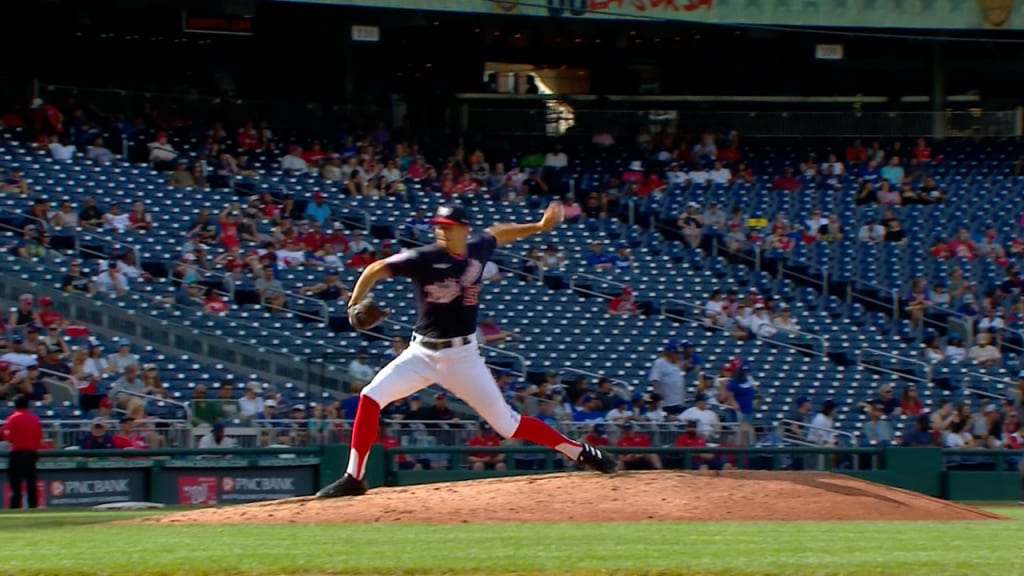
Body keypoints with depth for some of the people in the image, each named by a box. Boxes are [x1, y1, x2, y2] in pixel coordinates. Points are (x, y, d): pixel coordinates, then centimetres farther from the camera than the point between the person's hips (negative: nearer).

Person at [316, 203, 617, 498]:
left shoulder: (477, 250, -2)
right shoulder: (424, 258, -12)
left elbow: (497, 233, 21)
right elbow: (376, 269, -8)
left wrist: (539, 226, 22)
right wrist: (356, 301, -22)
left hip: (462, 356, 0)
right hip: (422, 352, 0)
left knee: (507, 424, -2)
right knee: (370, 397, -17)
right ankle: (353, 478, -9)